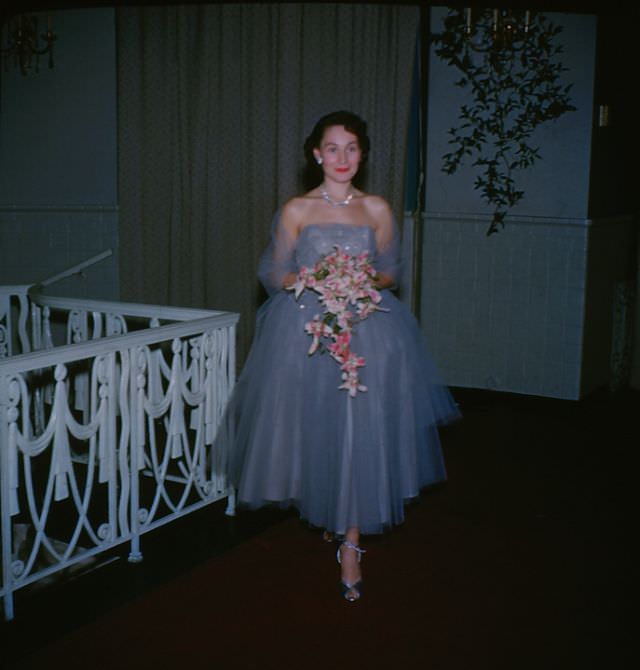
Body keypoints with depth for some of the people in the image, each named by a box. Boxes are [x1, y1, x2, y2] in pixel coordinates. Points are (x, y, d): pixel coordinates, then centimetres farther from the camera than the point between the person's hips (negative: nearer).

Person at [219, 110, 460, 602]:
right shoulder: (296, 210, 3)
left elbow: (391, 271, 12)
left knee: (360, 431, -5)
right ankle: (322, 509, 33)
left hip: (367, 330, 1)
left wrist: (369, 280, -10)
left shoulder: (378, 209, 6)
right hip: (306, 330, 0)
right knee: (314, 428, 6)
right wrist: (311, 279, -14)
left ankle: (351, 543, 3)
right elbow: (275, 274, 5)